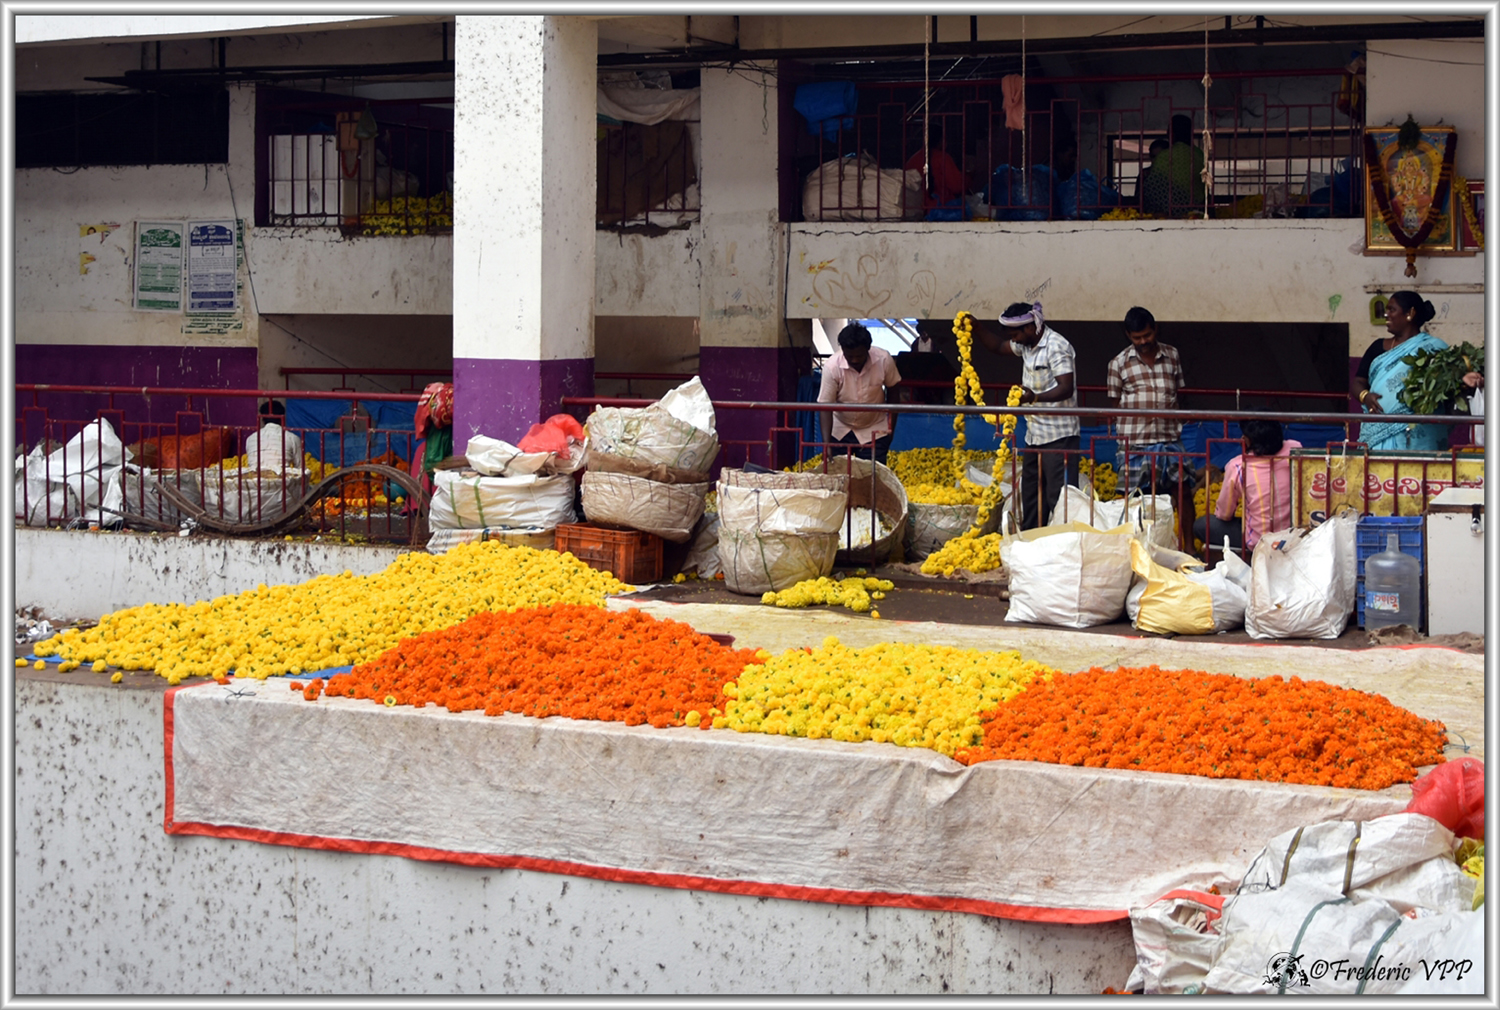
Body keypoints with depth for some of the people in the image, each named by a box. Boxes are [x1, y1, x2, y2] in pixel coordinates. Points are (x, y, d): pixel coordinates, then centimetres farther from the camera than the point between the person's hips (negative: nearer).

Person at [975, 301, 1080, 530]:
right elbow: (998, 346, 27)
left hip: (1058, 436, -10)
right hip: (1035, 435, 10)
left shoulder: (1056, 347, -16)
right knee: (1030, 497, 14)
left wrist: (1036, 397, -39)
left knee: (1059, 498, -11)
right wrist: (976, 329, 11)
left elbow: (1066, 388, -24)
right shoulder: (1027, 345, 12)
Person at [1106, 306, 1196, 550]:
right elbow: (1115, 402, 5)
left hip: (1169, 439, 2)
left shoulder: (1172, 356, 8)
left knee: (1183, 491, 2)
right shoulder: (1119, 363, 0)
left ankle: (1188, 546, 12)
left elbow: (1177, 392, 16)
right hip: (1134, 443, -2)